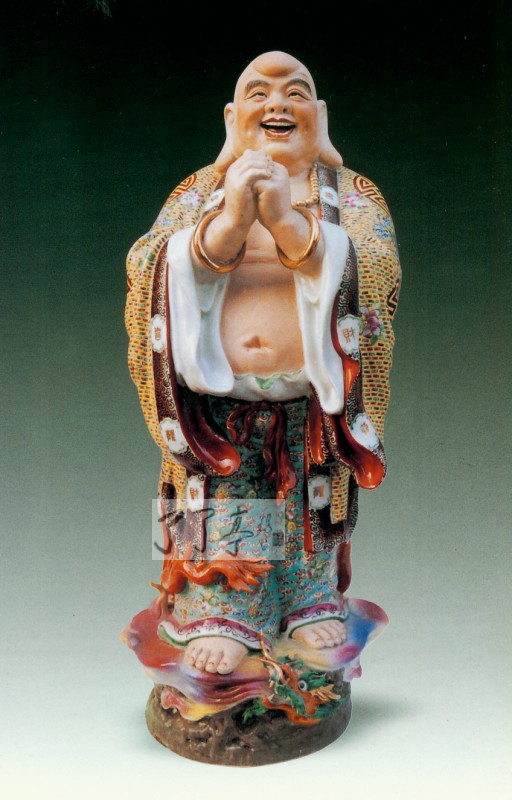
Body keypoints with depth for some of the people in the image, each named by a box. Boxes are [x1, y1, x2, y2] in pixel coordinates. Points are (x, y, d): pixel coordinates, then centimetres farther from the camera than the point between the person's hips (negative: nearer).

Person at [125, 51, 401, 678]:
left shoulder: (353, 196, 11)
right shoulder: (200, 191, 13)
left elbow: (375, 274, -9)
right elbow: (150, 274, -4)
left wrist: (287, 222, -22)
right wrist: (230, 222, -19)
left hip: (312, 408, 0)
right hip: (216, 407, 1)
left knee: (310, 532, 5)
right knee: (219, 533, 0)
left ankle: (316, 611, 26)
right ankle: (219, 619, 19)